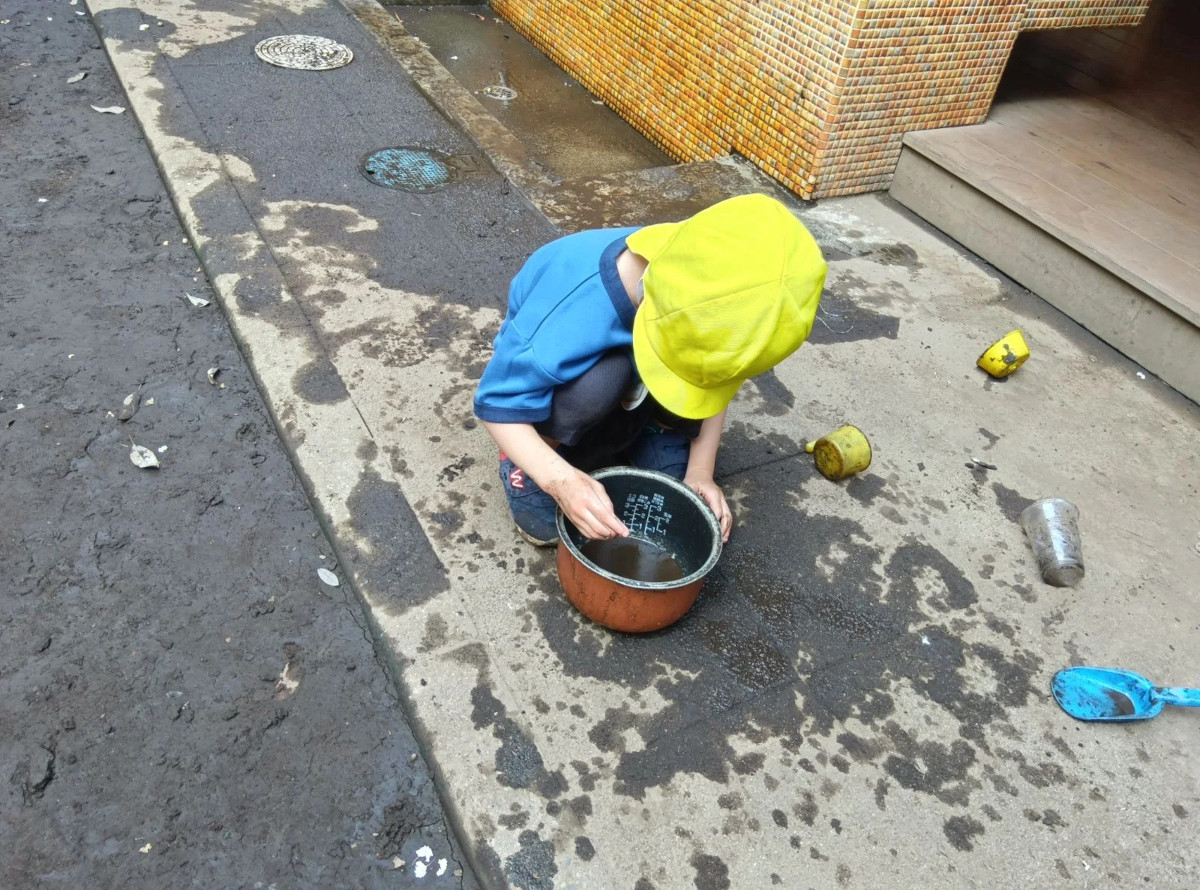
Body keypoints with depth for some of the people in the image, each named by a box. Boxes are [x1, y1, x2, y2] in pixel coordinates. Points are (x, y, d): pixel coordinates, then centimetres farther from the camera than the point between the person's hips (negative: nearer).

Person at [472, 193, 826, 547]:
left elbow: (713, 379, -10)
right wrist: (561, 481, -48)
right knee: (599, 381, -37)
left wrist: (700, 471, -16)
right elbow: (497, 403, -33)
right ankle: (526, 465, -10)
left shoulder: (705, 296, -29)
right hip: (560, 376, -4)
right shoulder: (571, 316, -43)